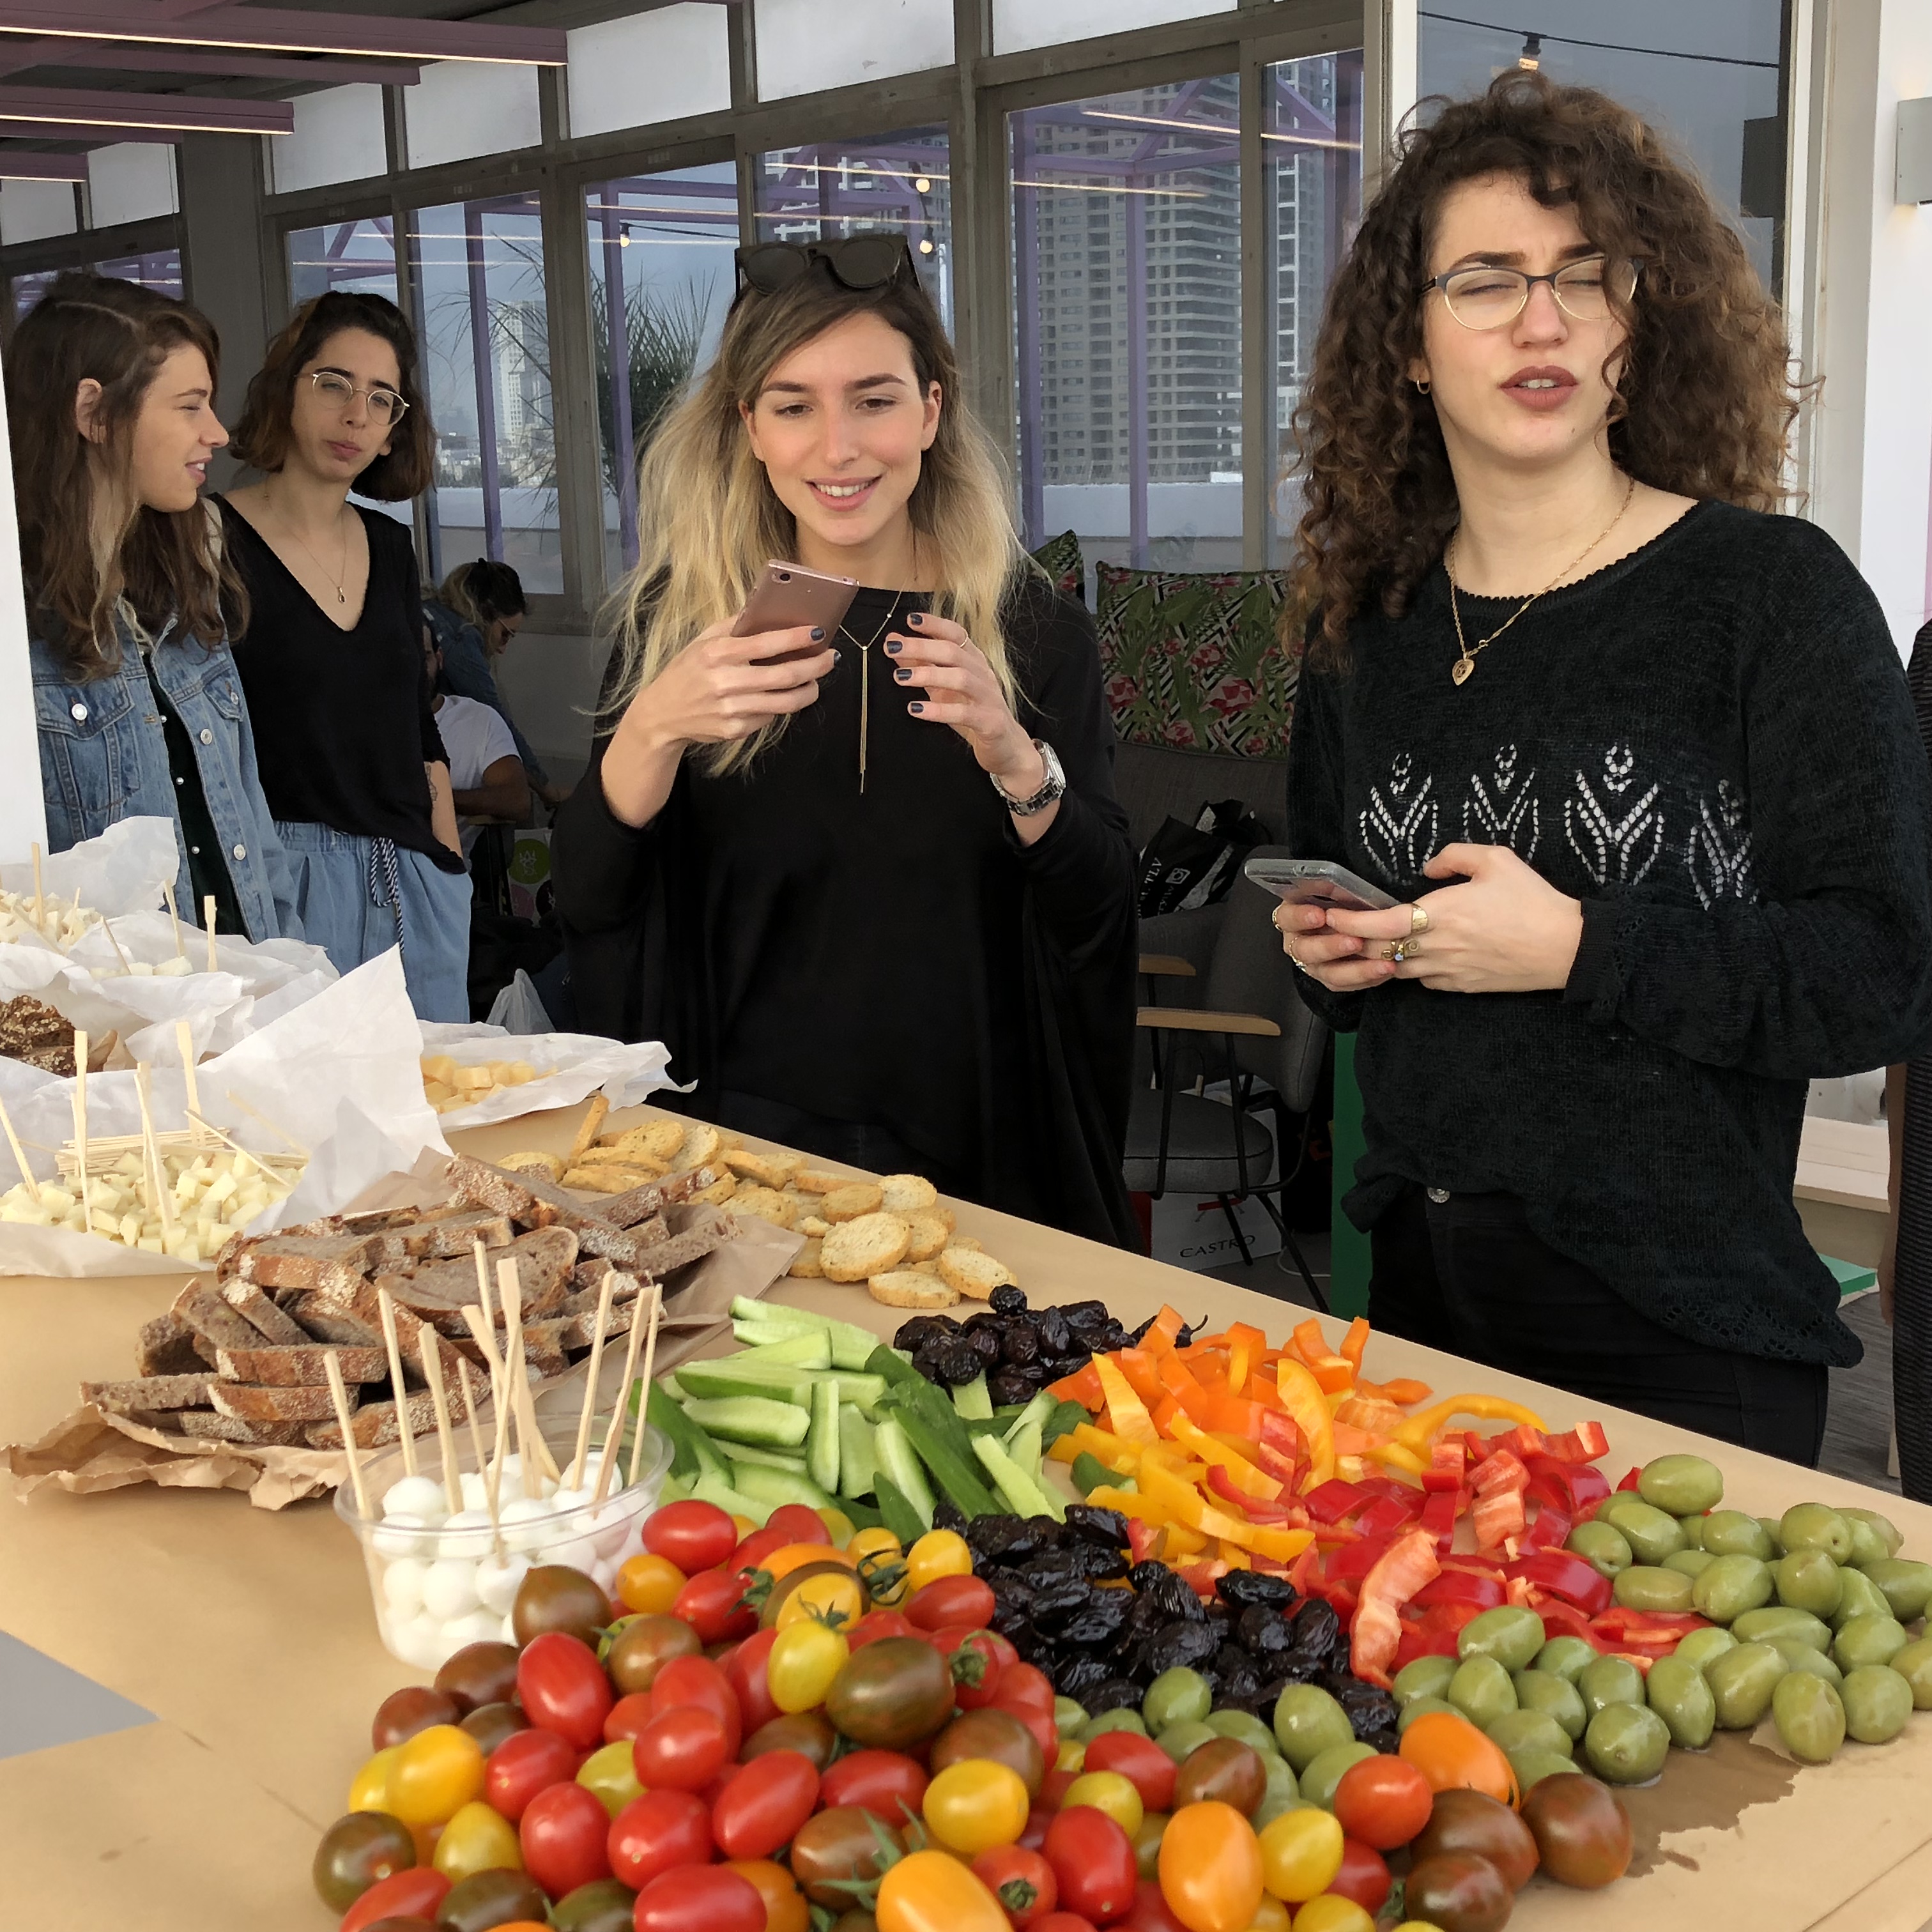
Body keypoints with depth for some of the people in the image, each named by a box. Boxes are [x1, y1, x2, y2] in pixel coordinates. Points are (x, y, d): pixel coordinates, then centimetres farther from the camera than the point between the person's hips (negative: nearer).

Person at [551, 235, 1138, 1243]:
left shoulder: (1035, 634, -2)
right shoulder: (678, 624, -1)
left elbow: (1097, 924, -6)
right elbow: (586, 905, -5)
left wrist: (1013, 757, -24)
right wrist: (651, 732, -23)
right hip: (748, 1150, 0)